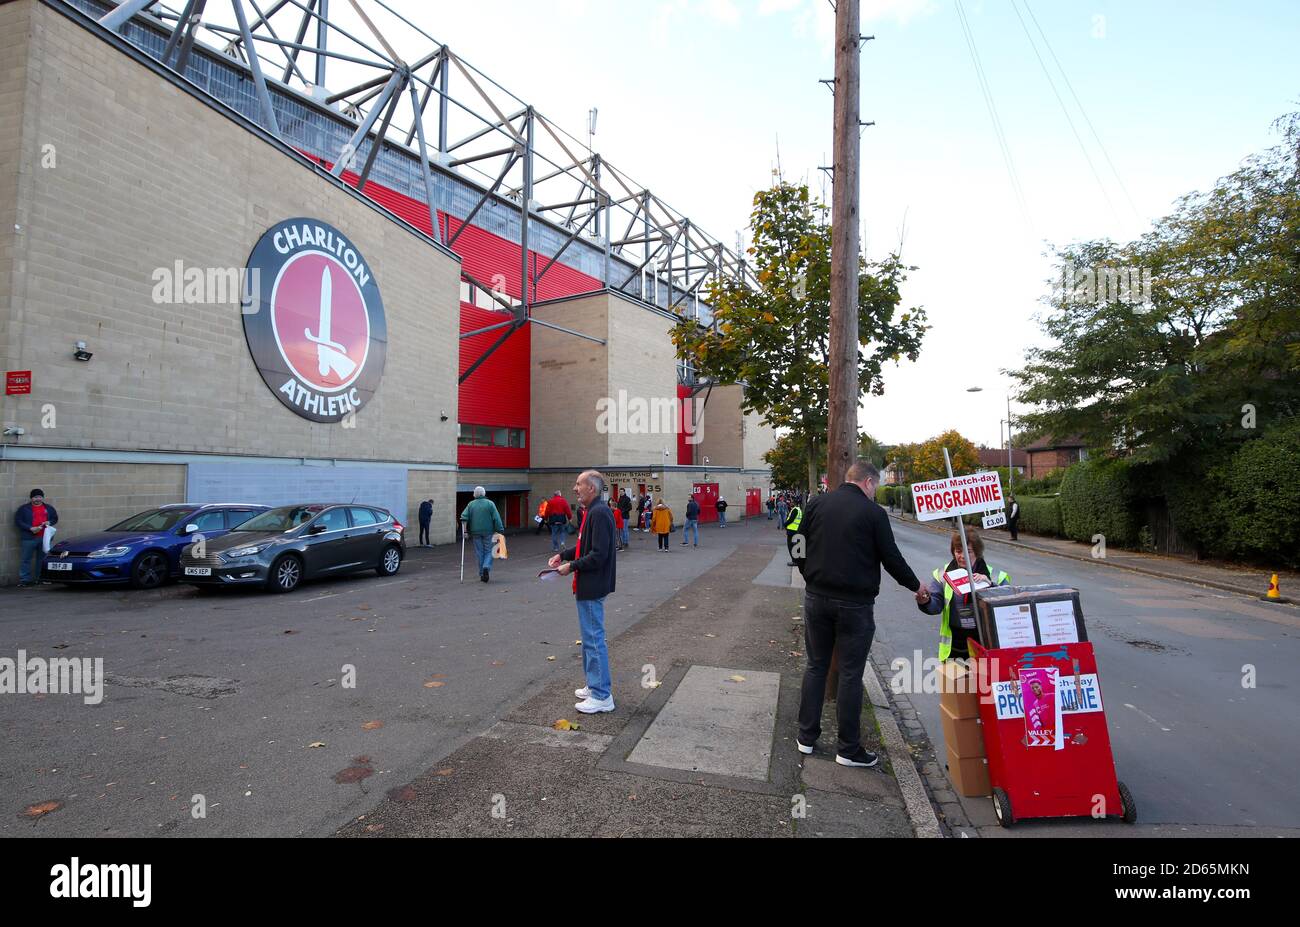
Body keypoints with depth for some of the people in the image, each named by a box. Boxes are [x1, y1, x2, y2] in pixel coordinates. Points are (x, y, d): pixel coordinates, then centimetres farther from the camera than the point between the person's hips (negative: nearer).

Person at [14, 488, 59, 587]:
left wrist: (49, 522, -1)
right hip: (29, 538, -3)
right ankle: (25, 579, 2)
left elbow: (55, 518, 22)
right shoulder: (23, 509, 3)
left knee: (42, 560, 7)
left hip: (44, 538, 3)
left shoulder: (49, 508, 14)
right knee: (26, 559, -2)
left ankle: (40, 579, 15)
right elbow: (18, 522, -2)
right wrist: (30, 528, -15)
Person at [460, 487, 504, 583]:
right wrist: (499, 530, -6)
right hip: (488, 531, -2)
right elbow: (496, 518, -8)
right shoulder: (490, 503, -2)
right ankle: (486, 567, -16)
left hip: (475, 532, 2)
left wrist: (465, 530, 0)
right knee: (488, 551, 8)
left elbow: (464, 517, -5)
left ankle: (482, 574, 12)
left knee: (479, 553, 9)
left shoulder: (471, 504, 4)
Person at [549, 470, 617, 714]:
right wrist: (563, 555, 10)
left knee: (594, 639, -3)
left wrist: (571, 566, -18)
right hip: (588, 586, 11)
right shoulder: (593, 512, 13)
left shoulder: (599, 513, -20)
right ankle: (595, 686, 31)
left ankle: (602, 696, 6)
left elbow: (599, 554, -25)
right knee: (591, 637, 19)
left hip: (592, 587, -11)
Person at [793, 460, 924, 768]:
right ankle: (849, 749, 17)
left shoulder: (817, 504, 3)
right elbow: (891, 558, -3)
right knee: (851, 674, 6)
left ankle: (806, 737, 23)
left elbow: (799, 550, 5)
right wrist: (916, 586, 14)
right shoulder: (873, 512, -9)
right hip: (855, 604, -4)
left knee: (816, 666, 15)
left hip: (816, 599, 4)